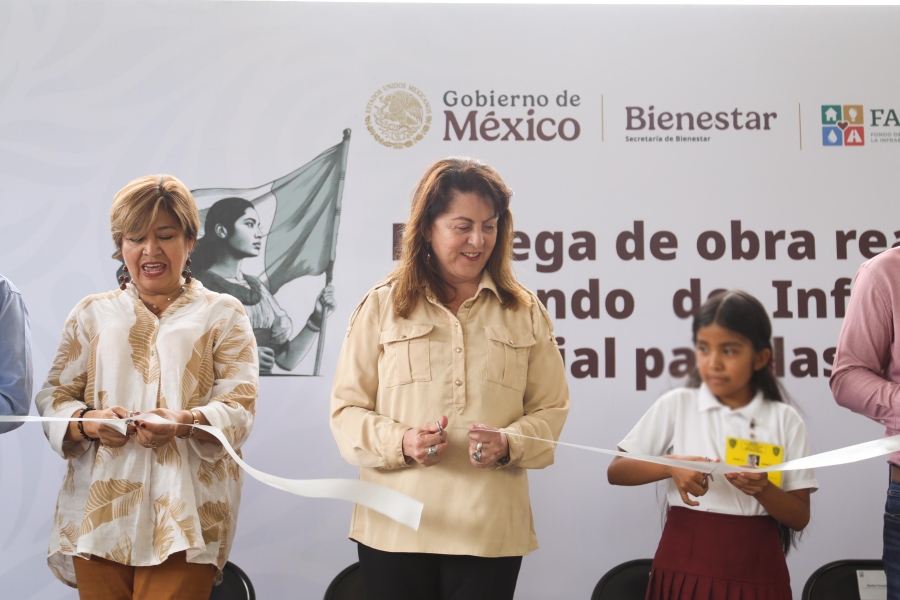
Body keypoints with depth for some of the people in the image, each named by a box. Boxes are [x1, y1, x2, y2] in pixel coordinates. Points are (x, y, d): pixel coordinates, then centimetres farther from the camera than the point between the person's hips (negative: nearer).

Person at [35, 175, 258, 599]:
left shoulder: (222, 314, 10)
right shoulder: (92, 314, 17)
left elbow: (239, 407, 0)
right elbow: (53, 396, 12)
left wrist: (186, 422, -21)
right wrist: (87, 421, -11)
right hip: (99, 511, 2)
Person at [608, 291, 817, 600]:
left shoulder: (784, 420, 1)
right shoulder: (676, 406, 0)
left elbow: (800, 517, 1)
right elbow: (616, 471, 0)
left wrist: (762, 489, -18)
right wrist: (671, 466, -15)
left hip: (756, 569, 0)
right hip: (686, 564, 0)